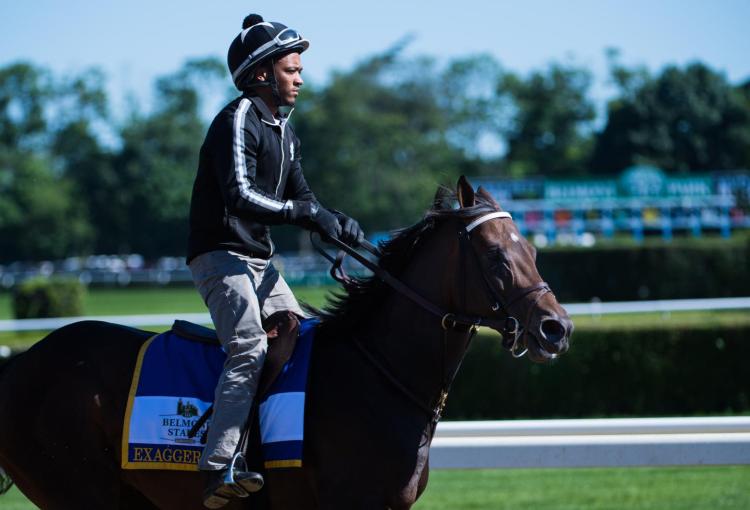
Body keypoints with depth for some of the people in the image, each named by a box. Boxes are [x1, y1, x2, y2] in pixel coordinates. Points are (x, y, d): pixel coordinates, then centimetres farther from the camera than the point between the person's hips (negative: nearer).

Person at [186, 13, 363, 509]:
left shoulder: (284, 131, 15)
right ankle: (218, 468, -30)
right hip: (221, 254, -10)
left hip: (258, 259, 10)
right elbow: (240, 196, -25)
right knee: (250, 351, -22)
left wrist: (338, 223, -2)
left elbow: (301, 198, 17)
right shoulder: (238, 120, -14)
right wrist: (308, 213, -28)